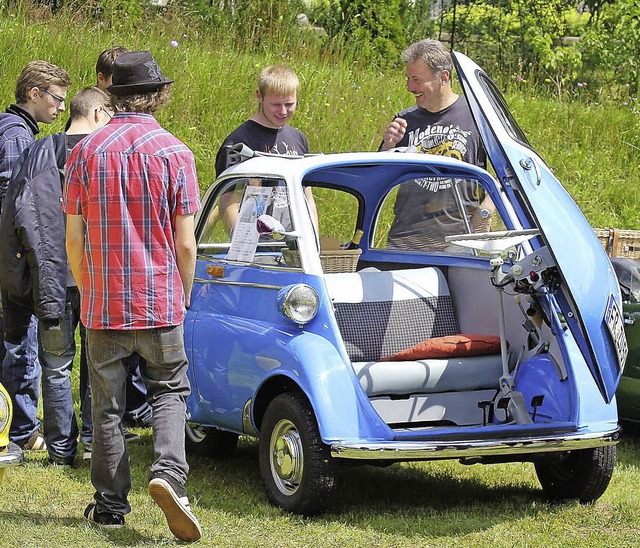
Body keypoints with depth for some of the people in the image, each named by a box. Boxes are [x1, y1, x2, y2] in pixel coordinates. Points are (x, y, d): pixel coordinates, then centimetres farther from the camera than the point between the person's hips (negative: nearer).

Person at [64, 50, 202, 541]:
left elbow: (74, 238, 1)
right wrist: (183, 298, 9)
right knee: (169, 390, 11)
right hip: (161, 301, -1)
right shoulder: (173, 152, -6)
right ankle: (168, 471, -13)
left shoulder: (86, 151, -1)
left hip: (103, 304, 1)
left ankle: (110, 505, 15)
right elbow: (185, 243, -6)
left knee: (107, 404, 10)